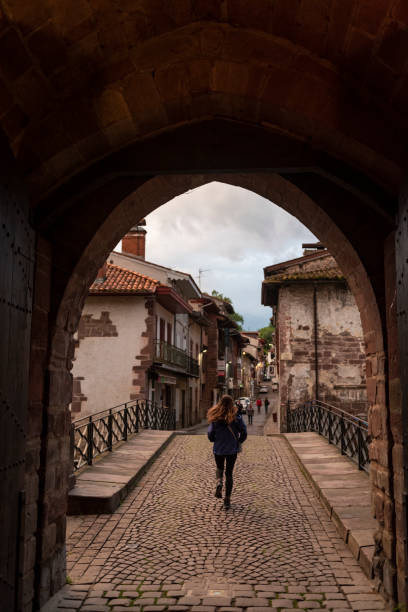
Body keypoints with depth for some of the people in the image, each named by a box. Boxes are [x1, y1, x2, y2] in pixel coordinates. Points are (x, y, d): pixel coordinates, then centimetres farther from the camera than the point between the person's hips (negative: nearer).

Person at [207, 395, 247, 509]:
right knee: (229, 473, 12)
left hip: (218, 449, 0)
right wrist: (239, 441, 8)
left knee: (219, 468, 26)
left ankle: (219, 482, -6)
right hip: (232, 450, 0)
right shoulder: (236, 418, -11)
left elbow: (210, 435, -6)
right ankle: (227, 500, 11)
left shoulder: (215, 418, -10)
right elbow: (243, 433, -12)